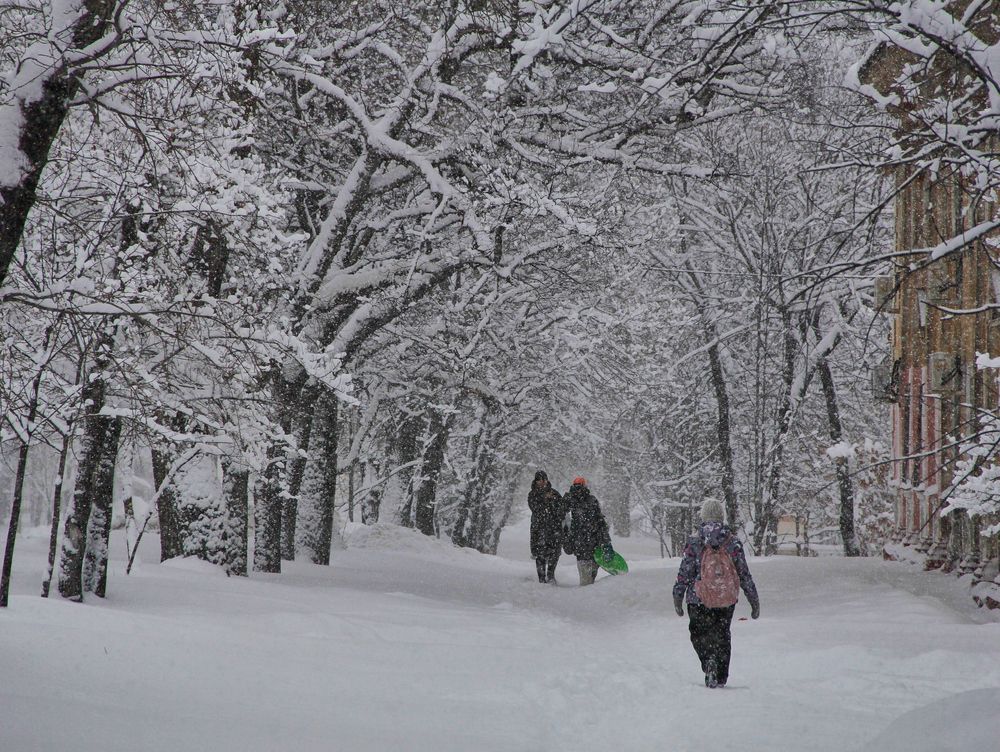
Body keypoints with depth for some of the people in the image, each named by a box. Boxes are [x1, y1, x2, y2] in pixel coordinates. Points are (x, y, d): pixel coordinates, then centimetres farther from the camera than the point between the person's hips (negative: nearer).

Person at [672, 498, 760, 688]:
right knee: (722, 636, 16)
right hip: (727, 599, 2)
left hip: (699, 599, -2)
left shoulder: (694, 542, -6)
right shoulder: (733, 542, -1)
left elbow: (685, 573, -5)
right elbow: (744, 574, 3)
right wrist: (754, 600, 10)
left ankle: (709, 659, -19)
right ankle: (721, 677, 16)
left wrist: (677, 597, 5)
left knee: (699, 634, 9)